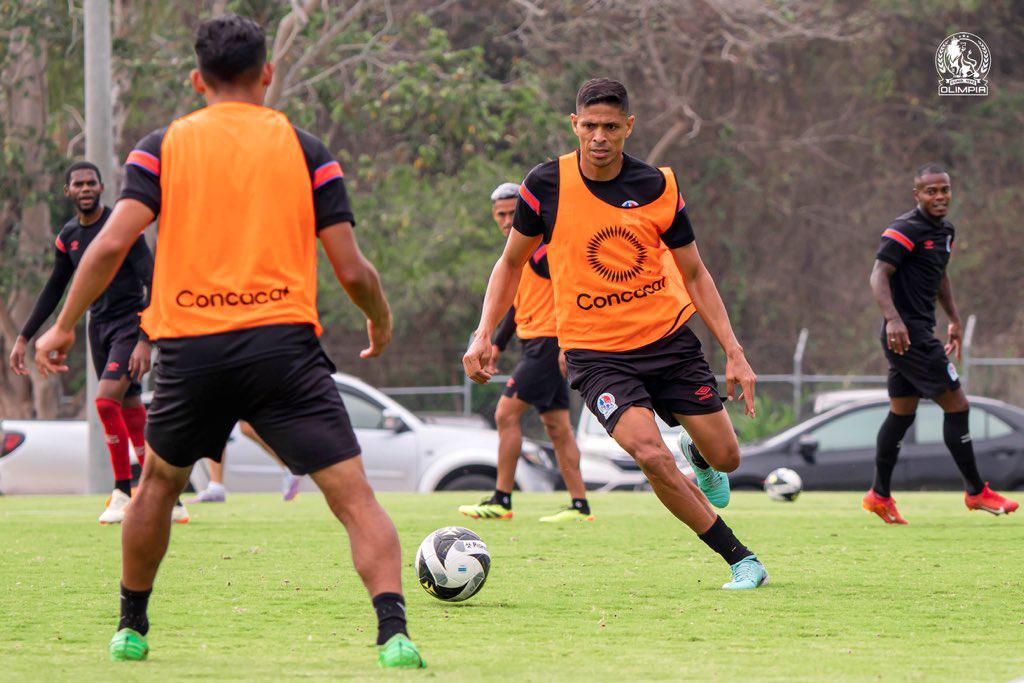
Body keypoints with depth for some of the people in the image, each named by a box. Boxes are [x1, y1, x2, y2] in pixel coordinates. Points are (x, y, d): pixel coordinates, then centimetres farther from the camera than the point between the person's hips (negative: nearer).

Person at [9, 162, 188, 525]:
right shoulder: (68, 236, 7)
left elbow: (153, 284, -18)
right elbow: (53, 291, 19)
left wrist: (145, 341, -26)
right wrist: (24, 338, 15)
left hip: (131, 323, -7)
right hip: (98, 326, 7)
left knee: (106, 400, -21)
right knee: (130, 410, 6)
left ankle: (124, 492, -11)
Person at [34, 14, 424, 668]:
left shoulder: (164, 145, 9)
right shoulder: (305, 149, 7)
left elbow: (114, 241, -3)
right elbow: (351, 269, 3)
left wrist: (64, 326, 5)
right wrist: (381, 321, 22)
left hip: (189, 346, 2)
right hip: (283, 341, -2)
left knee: (159, 483, 26)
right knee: (353, 495, -5)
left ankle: (131, 627, 34)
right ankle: (394, 633, -22)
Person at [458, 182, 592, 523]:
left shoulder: (541, 246, -13)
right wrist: (498, 344, 24)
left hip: (547, 343, -10)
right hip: (537, 344, 10)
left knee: (507, 414, -9)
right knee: (556, 426, 8)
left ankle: (501, 501, -6)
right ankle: (580, 505, 8)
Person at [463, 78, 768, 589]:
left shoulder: (660, 187, -5)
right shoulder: (547, 185, -8)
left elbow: (694, 274, 6)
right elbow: (511, 263, 6)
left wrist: (733, 352, -1)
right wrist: (483, 334, -5)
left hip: (669, 337, 2)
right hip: (594, 351, -2)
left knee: (725, 457, 3)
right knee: (651, 455, -24)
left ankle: (701, 463, 44)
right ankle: (741, 560, -9)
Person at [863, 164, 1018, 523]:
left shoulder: (945, 230, 14)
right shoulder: (906, 230, -16)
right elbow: (879, 275, -23)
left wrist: (954, 320, 29)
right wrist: (893, 319, -35)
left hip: (919, 332, 10)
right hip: (906, 332, -10)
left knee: (902, 412, 13)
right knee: (956, 404, -6)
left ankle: (880, 495, 20)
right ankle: (976, 491, 2)